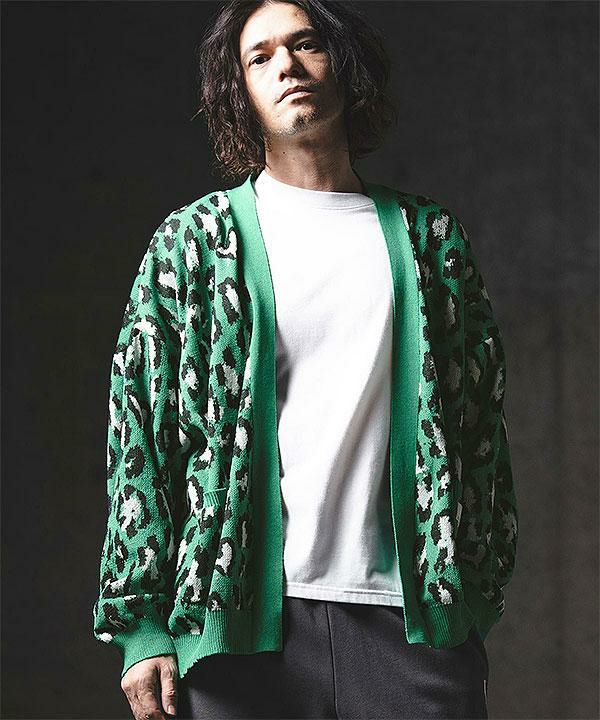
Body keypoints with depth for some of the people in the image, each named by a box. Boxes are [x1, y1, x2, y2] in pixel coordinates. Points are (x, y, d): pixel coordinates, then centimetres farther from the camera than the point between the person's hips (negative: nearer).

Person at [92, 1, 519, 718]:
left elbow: (482, 422, 14)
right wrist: (141, 628, -3)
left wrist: (479, 601, 7)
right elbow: (138, 433, 4)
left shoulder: (428, 236, 13)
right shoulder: (193, 240, 8)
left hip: (411, 619, 1)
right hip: (243, 621, -1)